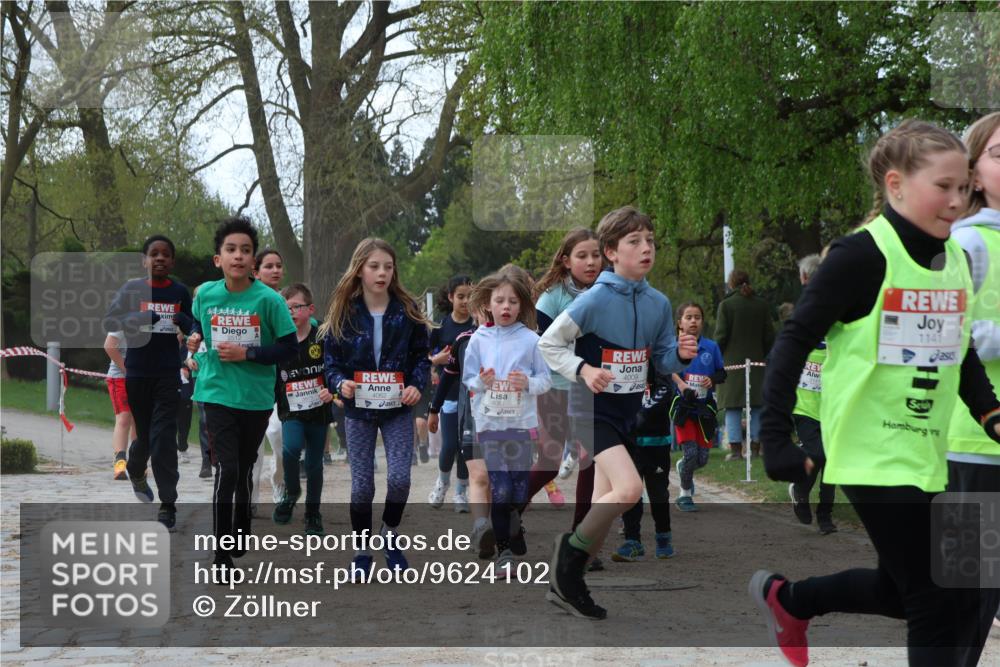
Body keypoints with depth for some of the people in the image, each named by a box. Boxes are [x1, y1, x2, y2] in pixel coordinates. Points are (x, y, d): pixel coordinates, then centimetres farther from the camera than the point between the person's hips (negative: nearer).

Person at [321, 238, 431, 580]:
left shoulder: (407, 309, -3)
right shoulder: (343, 312, -5)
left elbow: (421, 355, 3)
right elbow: (331, 360, 0)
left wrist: (417, 385, -14)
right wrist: (340, 383, -20)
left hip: (398, 409, 0)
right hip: (359, 410, 0)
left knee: (399, 478, -10)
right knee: (362, 485, 2)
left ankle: (390, 535, 18)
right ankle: (362, 551, 19)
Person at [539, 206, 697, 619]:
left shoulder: (658, 303, 2)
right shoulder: (596, 299, -16)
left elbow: (663, 362, 11)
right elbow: (548, 343, -9)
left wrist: (680, 354, -11)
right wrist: (583, 369, -23)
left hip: (627, 413, 7)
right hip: (594, 410, -7)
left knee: (605, 508, 9)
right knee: (629, 488, -24)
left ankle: (565, 584, 22)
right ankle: (569, 549, -2)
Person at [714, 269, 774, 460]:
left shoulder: (726, 305, -6)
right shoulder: (762, 305, 5)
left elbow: (721, 336, -7)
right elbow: (769, 336, 6)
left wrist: (718, 358, 6)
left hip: (733, 361, -3)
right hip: (757, 361, 3)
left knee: (733, 408, -1)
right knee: (756, 406, 8)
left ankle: (735, 448, -5)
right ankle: (755, 446, 7)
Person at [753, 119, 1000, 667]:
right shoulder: (863, 256, -16)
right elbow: (795, 341, -14)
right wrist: (776, 437, -19)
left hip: (925, 453, 8)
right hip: (872, 452, -8)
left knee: (903, 592, 19)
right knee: (943, 602, -7)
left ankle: (785, 598, 41)